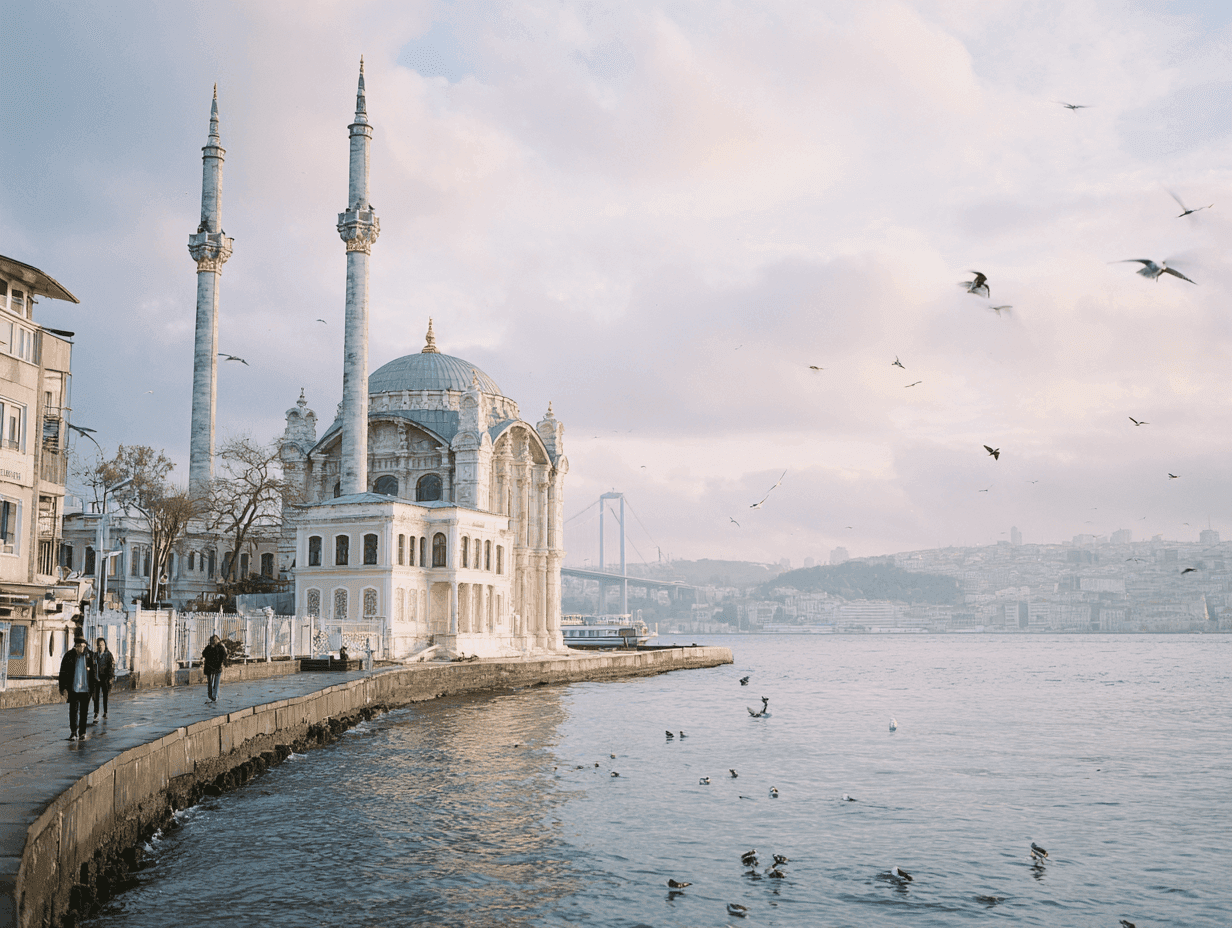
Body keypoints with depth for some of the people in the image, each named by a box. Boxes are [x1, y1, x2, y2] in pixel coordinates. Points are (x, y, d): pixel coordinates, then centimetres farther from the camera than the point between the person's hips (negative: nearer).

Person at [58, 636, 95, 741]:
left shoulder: (89, 656, 4)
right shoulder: (68, 656, -1)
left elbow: (93, 673, 9)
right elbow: (63, 673, -1)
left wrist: (93, 687, 6)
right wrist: (63, 688, -8)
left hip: (85, 689, 1)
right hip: (73, 689, -1)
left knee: (83, 712, 6)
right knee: (73, 711, 0)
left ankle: (82, 733, 16)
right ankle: (73, 732, 14)